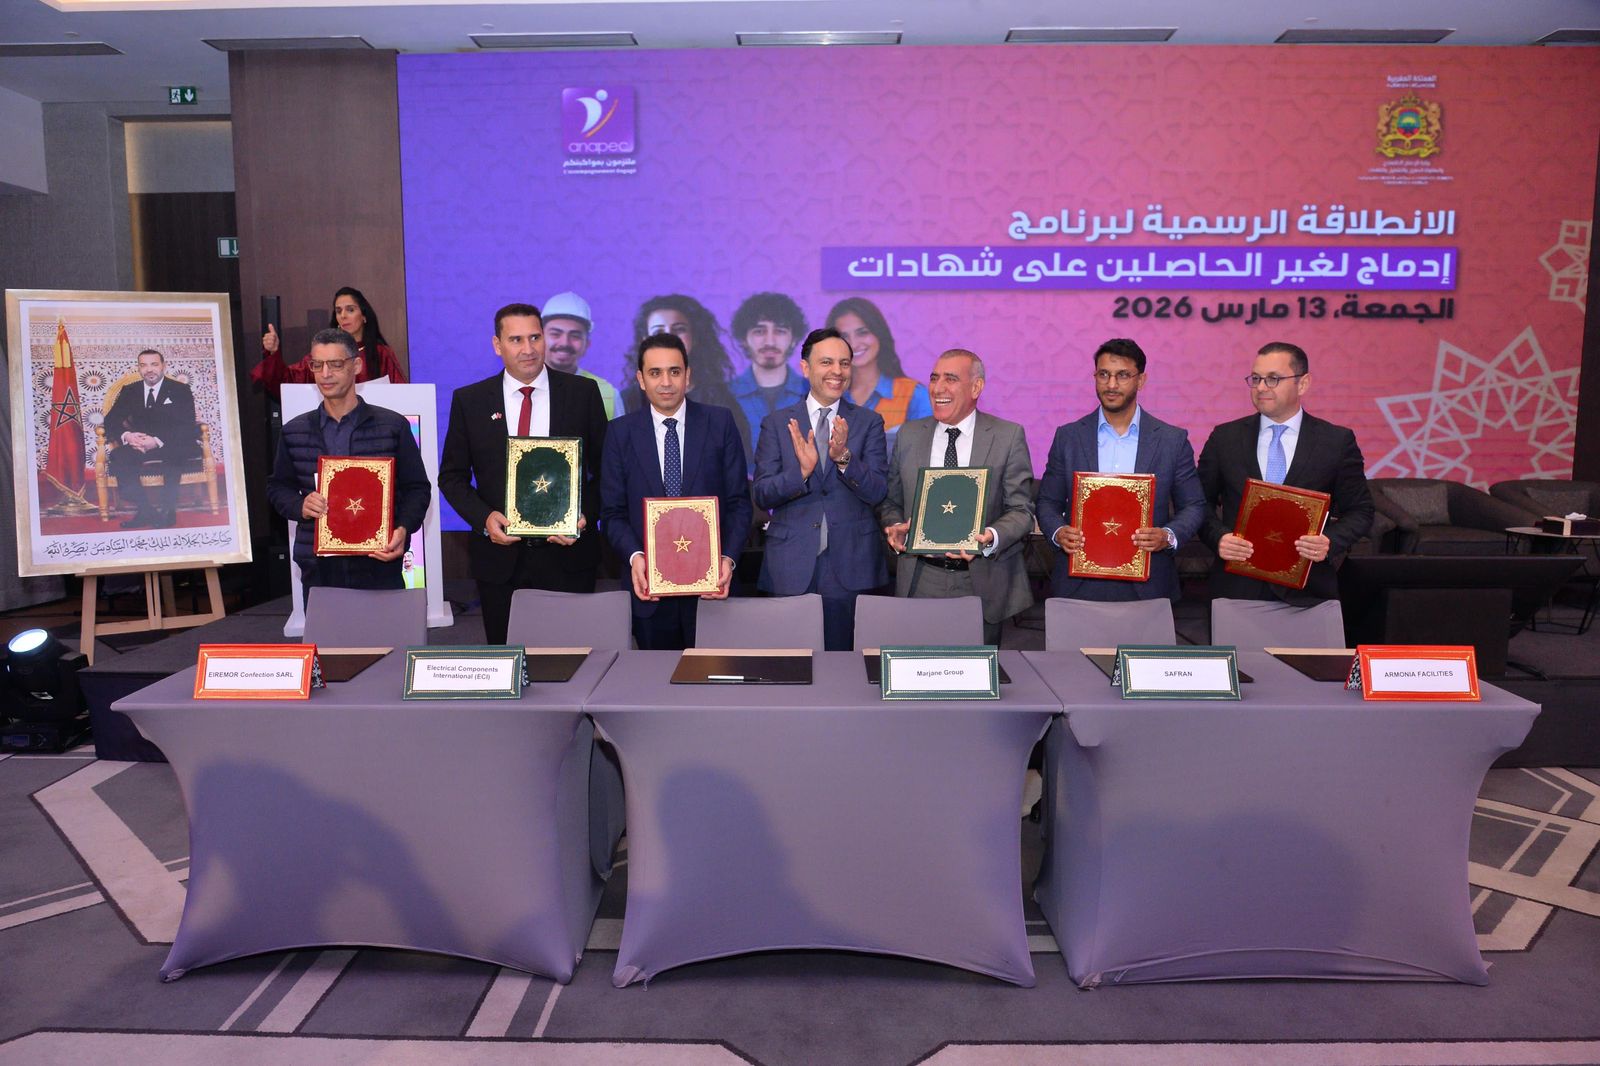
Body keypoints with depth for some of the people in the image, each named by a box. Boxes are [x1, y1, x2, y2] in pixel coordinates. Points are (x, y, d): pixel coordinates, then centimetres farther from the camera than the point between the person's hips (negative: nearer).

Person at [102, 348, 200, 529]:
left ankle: (167, 509, -31)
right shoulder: (129, 391, 16)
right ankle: (146, 510, -29)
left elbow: (187, 426, -7)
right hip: (139, 446, 4)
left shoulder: (181, 390, 5)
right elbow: (111, 421, 10)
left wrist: (158, 441, -24)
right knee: (117, 457, -29)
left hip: (173, 447, -3)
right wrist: (126, 435, -15)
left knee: (175, 453, -39)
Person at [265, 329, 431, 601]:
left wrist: (403, 529, -14)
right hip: (318, 570, 2)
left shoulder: (393, 426, 1)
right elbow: (278, 487, 17)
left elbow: (417, 488, 3)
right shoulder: (294, 431, 9)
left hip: (379, 566, -2)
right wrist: (299, 506, -5)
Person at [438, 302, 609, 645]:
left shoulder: (582, 392, 2)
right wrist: (484, 517, -9)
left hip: (568, 555, -1)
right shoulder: (469, 400, 4)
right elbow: (452, 475, 8)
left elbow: (604, 469, 5)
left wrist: (585, 515, -11)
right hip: (500, 556, 1)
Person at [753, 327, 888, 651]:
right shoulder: (777, 424, 5)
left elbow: (877, 493, -2)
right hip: (791, 566, 0)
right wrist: (801, 470, -18)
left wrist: (844, 457, -19)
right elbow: (761, 495, -1)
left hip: (851, 566, 0)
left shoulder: (869, 422, 6)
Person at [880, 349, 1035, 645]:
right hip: (920, 583, 2)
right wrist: (895, 527, -9)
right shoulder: (908, 435, 7)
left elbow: (1022, 510, -4)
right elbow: (890, 501, 12)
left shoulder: (1009, 436, -1)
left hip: (983, 584, -1)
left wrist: (991, 537, -23)